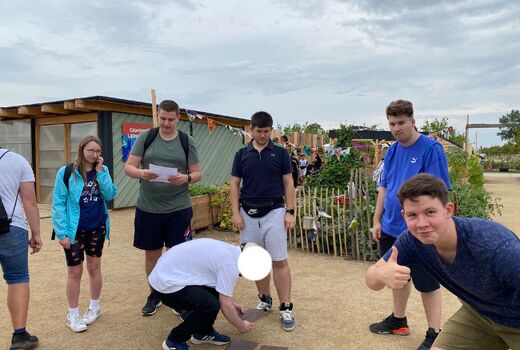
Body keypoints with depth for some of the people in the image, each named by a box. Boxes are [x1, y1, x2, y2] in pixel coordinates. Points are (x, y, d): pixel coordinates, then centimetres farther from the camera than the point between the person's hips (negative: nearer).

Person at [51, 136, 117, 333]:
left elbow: (110, 195, -10)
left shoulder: (102, 170, 2)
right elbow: (58, 204, -11)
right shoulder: (66, 172, -11)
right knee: (75, 272, 6)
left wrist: (100, 172, -16)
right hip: (75, 230, -3)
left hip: (97, 228, 3)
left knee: (94, 268, 15)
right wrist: (62, 233, -15)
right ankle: (72, 315, 22)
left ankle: (95, 307, 32)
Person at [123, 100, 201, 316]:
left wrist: (186, 178, -19)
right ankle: (155, 295, 35)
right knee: (152, 254, 14)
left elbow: (197, 173, 3)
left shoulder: (187, 141, 2)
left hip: (178, 208, -1)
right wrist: (141, 173, -23)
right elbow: (129, 167, -1)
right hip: (148, 208, 1)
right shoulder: (145, 137, 2)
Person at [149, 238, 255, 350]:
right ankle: (174, 341, 1)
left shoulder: (228, 249, 10)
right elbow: (225, 305, -13)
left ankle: (203, 333, 23)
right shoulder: (230, 263, -18)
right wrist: (241, 326, 3)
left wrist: (232, 303, 33)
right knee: (211, 305, -21)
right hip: (166, 283, -10)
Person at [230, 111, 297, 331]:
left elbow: (288, 184, 2)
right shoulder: (242, 154, 5)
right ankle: (265, 300, 27)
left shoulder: (280, 153, 1)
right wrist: (235, 213, -4)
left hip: (274, 213, -2)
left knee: (279, 262, -3)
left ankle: (286, 308, 5)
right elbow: (234, 184, 5)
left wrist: (290, 211, -7)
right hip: (249, 215, 2)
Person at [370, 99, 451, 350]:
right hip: (391, 228, 7)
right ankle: (398, 320, 39)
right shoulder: (392, 151, 7)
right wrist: (377, 220, 11)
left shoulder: (431, 149, -14)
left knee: (427, 283, 7)